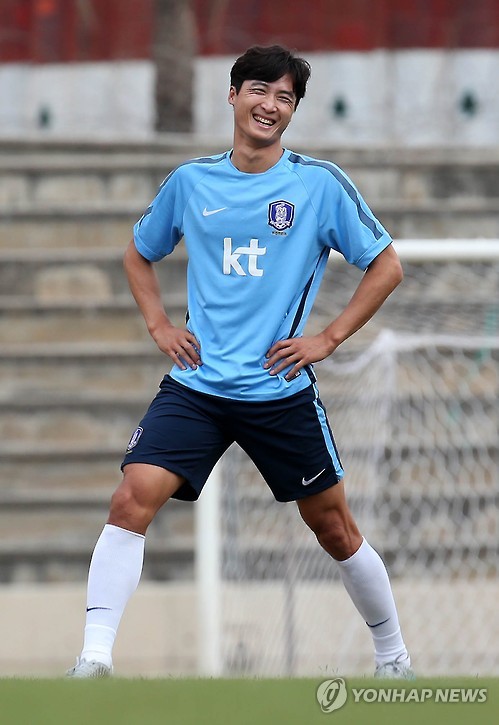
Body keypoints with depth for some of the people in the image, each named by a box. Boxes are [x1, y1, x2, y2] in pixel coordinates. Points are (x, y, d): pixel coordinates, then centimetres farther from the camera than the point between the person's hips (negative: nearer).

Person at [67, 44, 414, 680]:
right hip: (196, 385, 1)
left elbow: (386, 266, 3)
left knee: (335, 529, 8)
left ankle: (393, 658, 29)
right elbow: (139, 254, 22)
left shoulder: (321, 184, -3)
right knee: (131, 500, -18)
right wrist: (159, 324, 7)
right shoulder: (190, 182, 5)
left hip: (282, 390, -1)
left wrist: (327, 338, -4)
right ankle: (94, 661, -20)